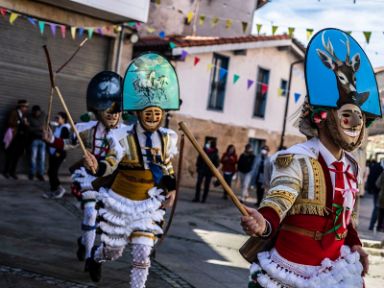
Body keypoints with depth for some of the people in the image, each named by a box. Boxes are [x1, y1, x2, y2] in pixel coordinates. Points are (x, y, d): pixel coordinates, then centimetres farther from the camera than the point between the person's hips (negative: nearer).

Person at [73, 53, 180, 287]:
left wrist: (171, 189, -2)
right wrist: (96, 167, -35)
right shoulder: (123, 137, -16)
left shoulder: (168, 139, -3)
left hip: (148, 205, 2)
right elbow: (110, 166, -14)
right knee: (113, 252, 14)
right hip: (120, 202, -2)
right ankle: (96, 257, 51)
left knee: (142, 255, -4)